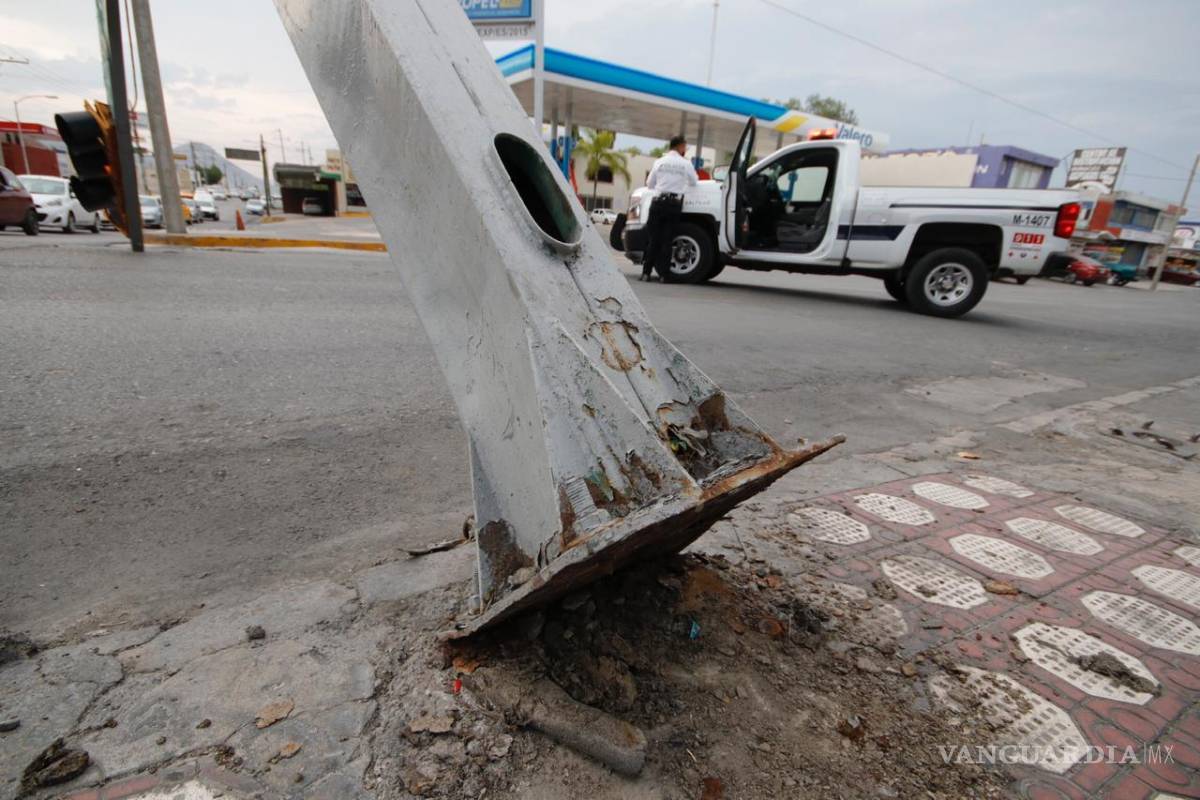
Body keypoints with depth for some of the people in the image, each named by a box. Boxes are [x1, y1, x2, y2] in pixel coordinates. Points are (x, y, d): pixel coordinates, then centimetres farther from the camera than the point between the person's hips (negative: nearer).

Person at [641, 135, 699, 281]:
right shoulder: (686, 164, 2)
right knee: (667, 240, 2)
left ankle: (646, 272, -1)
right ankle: (663, 273, 2)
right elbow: (694, 182, 14)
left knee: (653, 238, 3)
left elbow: (649, 184, 10)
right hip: (674, 204, -1)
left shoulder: (659, 162, 5)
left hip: (658, 202, 1)